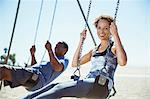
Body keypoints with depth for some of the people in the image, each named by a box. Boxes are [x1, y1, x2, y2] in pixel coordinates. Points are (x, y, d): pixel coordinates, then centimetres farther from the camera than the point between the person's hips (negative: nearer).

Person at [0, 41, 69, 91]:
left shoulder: (64, 60, 14)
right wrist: (33, 54, 33)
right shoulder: (53, 59, 40)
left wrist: (49, 50, -12)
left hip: (38, 79, -9)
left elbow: (57, 67, -13)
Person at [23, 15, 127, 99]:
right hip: (88, 85, 7)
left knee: (60, 88, -27)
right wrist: (81, 41, 18)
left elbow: (122, 62, -19)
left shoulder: (114, 47, 5)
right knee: (52, 86, -15)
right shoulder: (94, 51, 24)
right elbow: (75, 63, 20)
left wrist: (115, 35, -15)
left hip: (101, 86, -7)